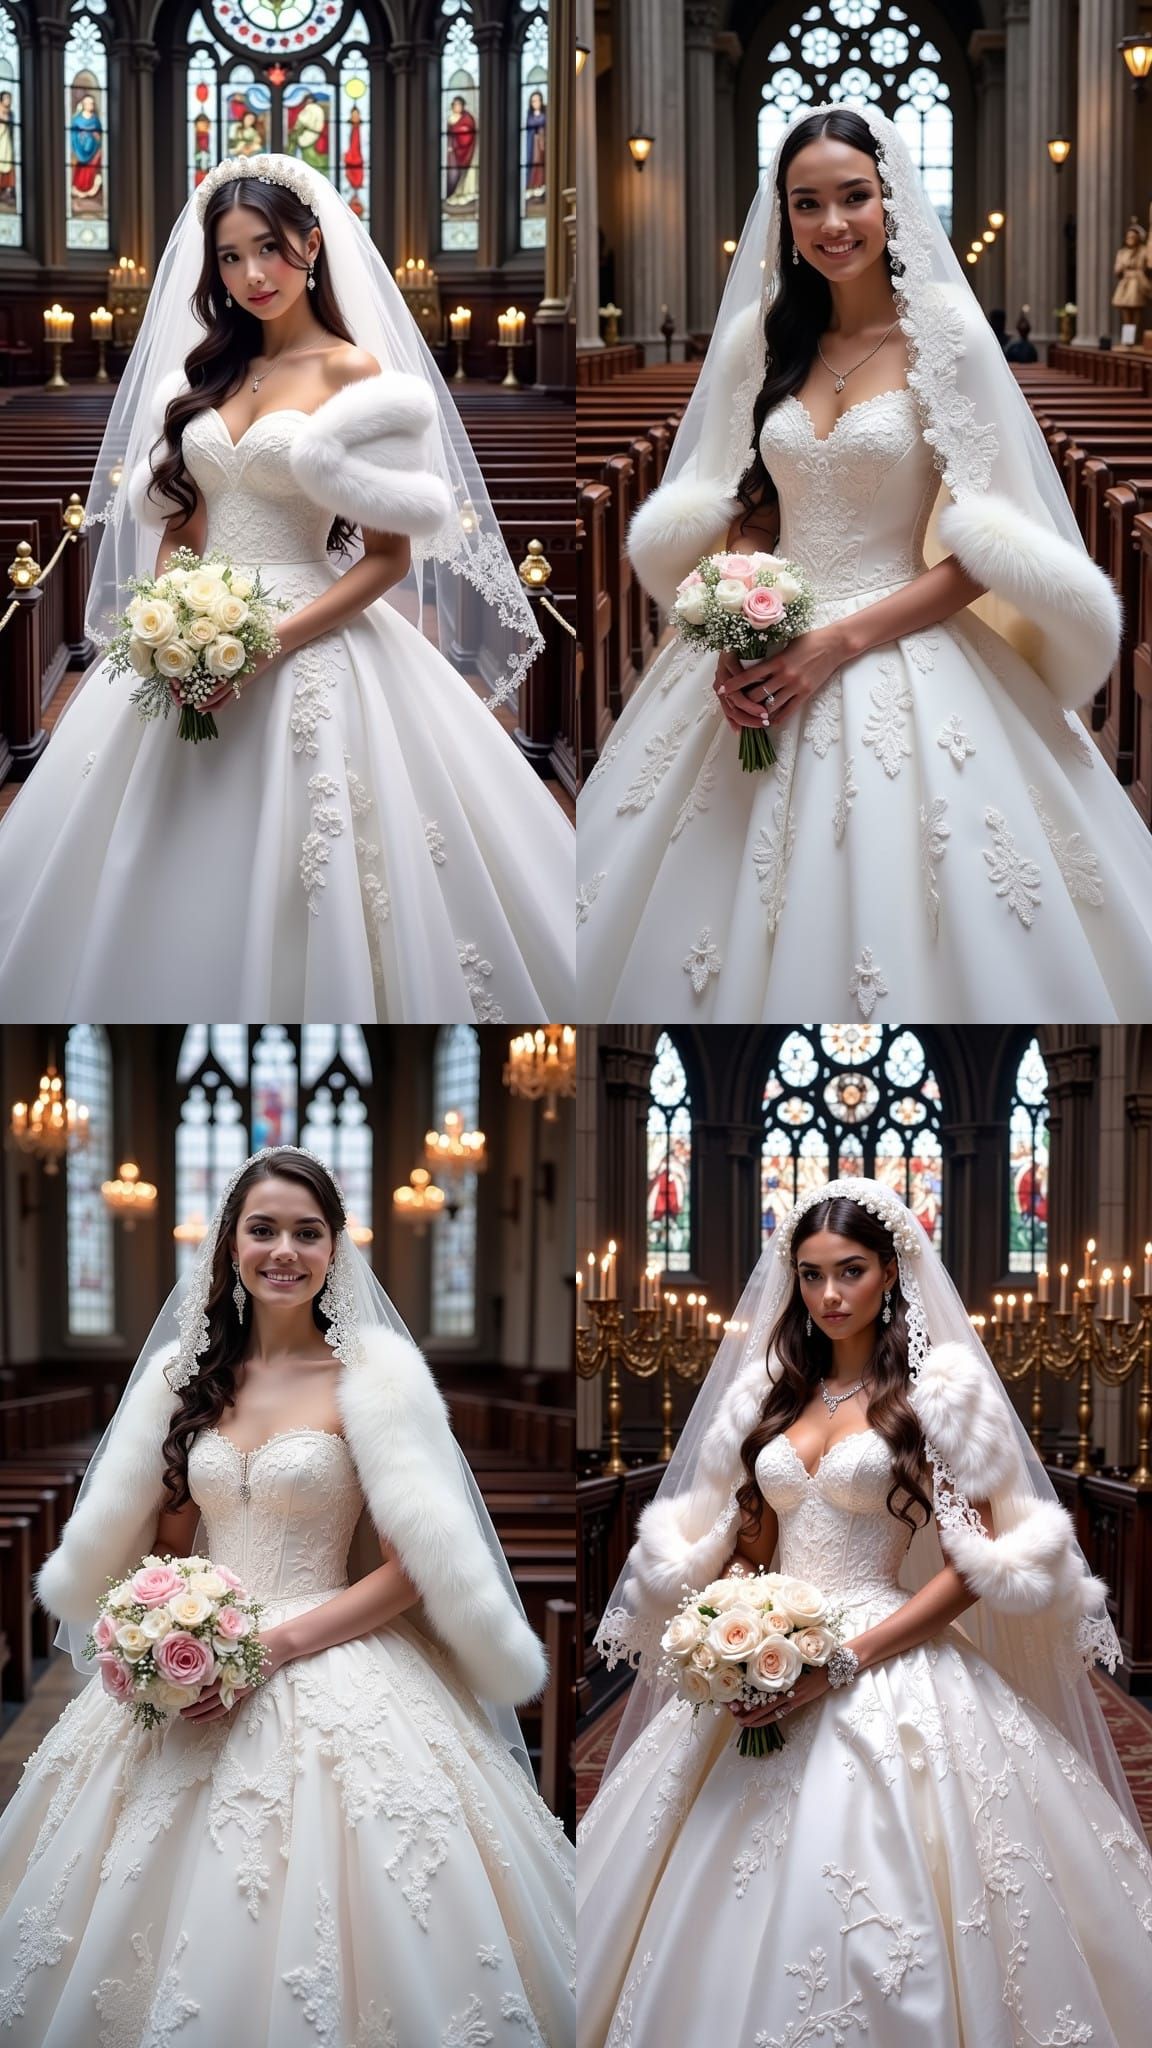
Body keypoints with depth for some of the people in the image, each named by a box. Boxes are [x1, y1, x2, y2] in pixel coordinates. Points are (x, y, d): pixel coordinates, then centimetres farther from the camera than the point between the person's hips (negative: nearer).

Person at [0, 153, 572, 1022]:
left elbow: (389, 557, -8)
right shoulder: (207, 370, 13)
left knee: (303, 880, -6)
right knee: (173, 877, 5)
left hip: (311, 649, -5)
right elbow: (178, 525, 14)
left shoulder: (353, 372, -4)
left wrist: (271, 643, -18)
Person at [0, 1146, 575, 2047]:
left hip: (332, 1666, -4)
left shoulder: (373, 1375, -5)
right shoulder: (189, 1371, 9)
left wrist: (275, 1645, -17)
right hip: (190, 1683, 4)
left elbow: (411, 1567, -8)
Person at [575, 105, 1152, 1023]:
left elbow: (988, 550, -8)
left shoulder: (945, 332, -7)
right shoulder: (761, 336, 7)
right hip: (764, 658, 4)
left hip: (906, 660, -4)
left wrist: (842, 643, -17)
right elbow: (747, 511, 13)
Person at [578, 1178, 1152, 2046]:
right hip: (765, 1677, 5)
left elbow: (977, 1566, -8)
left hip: (888, 1668, -5)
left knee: (880, 1894, -9)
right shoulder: (768, 1390, 13)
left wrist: (844, 1663, -15)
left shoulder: (938, 1389, -3)